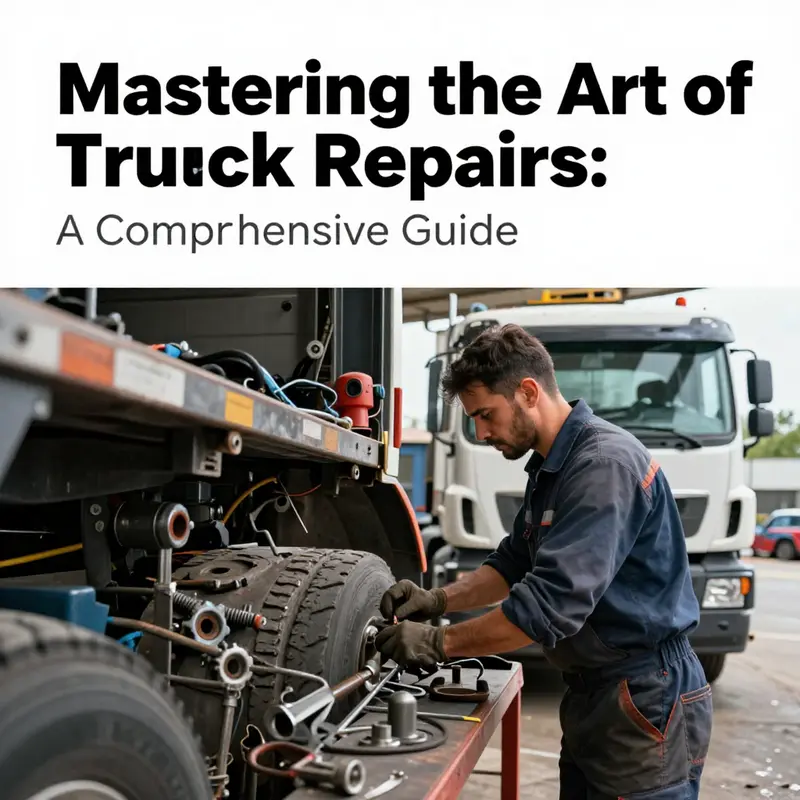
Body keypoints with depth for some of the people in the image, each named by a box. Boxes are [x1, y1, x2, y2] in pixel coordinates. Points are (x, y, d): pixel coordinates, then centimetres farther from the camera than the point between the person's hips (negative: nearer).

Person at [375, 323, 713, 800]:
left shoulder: (607, 464, -23)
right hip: (593, 694, 9)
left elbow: (554, 602, -28)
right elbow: (514, 562, 18)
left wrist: (439, 643, -21)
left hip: (646, 704, -9)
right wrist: (439, 600, 2)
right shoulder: (548, 468, 10)